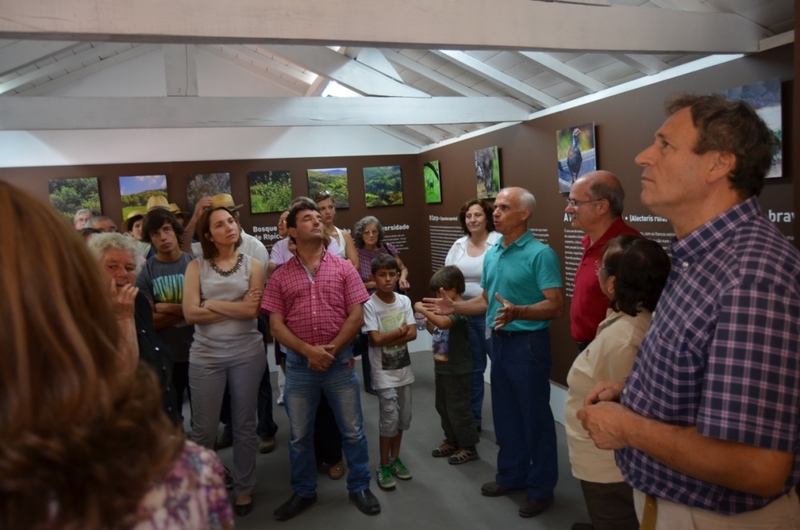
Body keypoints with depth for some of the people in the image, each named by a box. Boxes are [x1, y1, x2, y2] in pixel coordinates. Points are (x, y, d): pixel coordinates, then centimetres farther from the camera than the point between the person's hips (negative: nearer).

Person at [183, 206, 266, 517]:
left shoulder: (252, 265, 2)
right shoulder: (196, 266, 1)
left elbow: (251, 310, -11)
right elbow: (190, 313, -10)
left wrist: (211, 304, -8)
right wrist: (235, 308, -11)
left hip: (247, 353, 0)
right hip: (206, 355, 0)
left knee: (244, 425, 12)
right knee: (203, 429, 7)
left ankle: (244, 489, 29)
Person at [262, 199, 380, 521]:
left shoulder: (343, 268, 2)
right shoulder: (280, 276, 3)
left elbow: (356, 316, -2)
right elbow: (276, 326, -1)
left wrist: (331, 350, -11)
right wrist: (309, 351, -14)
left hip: (340, 360, 0)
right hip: (299, 364, 1)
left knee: (352, 430, 9)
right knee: (299, 435, 13)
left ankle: (359, 487, 28)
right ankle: (303, 492, 32)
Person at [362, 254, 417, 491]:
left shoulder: (404, 301, 0)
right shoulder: (369, 305, -13)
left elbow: (413, 334, -6)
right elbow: (375, 340, -19)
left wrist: (387, 338, -17)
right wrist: (401, 330, -10)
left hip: (404, 369, 5)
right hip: (384, 372, -5)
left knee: (403, 417, 12)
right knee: (390, 418, -6)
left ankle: (395, 458, 30)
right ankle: (384, 465, 12)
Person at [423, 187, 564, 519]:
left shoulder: (540, 254, -15)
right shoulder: (491, 255, 9)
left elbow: (556, 306, -21)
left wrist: (518, 312, -35)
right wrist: (454, 307, 4)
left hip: (528, 343, -8)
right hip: (499, 342, 8)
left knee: (535, 416, 5)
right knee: (505, 414, 18)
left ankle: (541, 487, 22)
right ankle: (512, 475, 35)